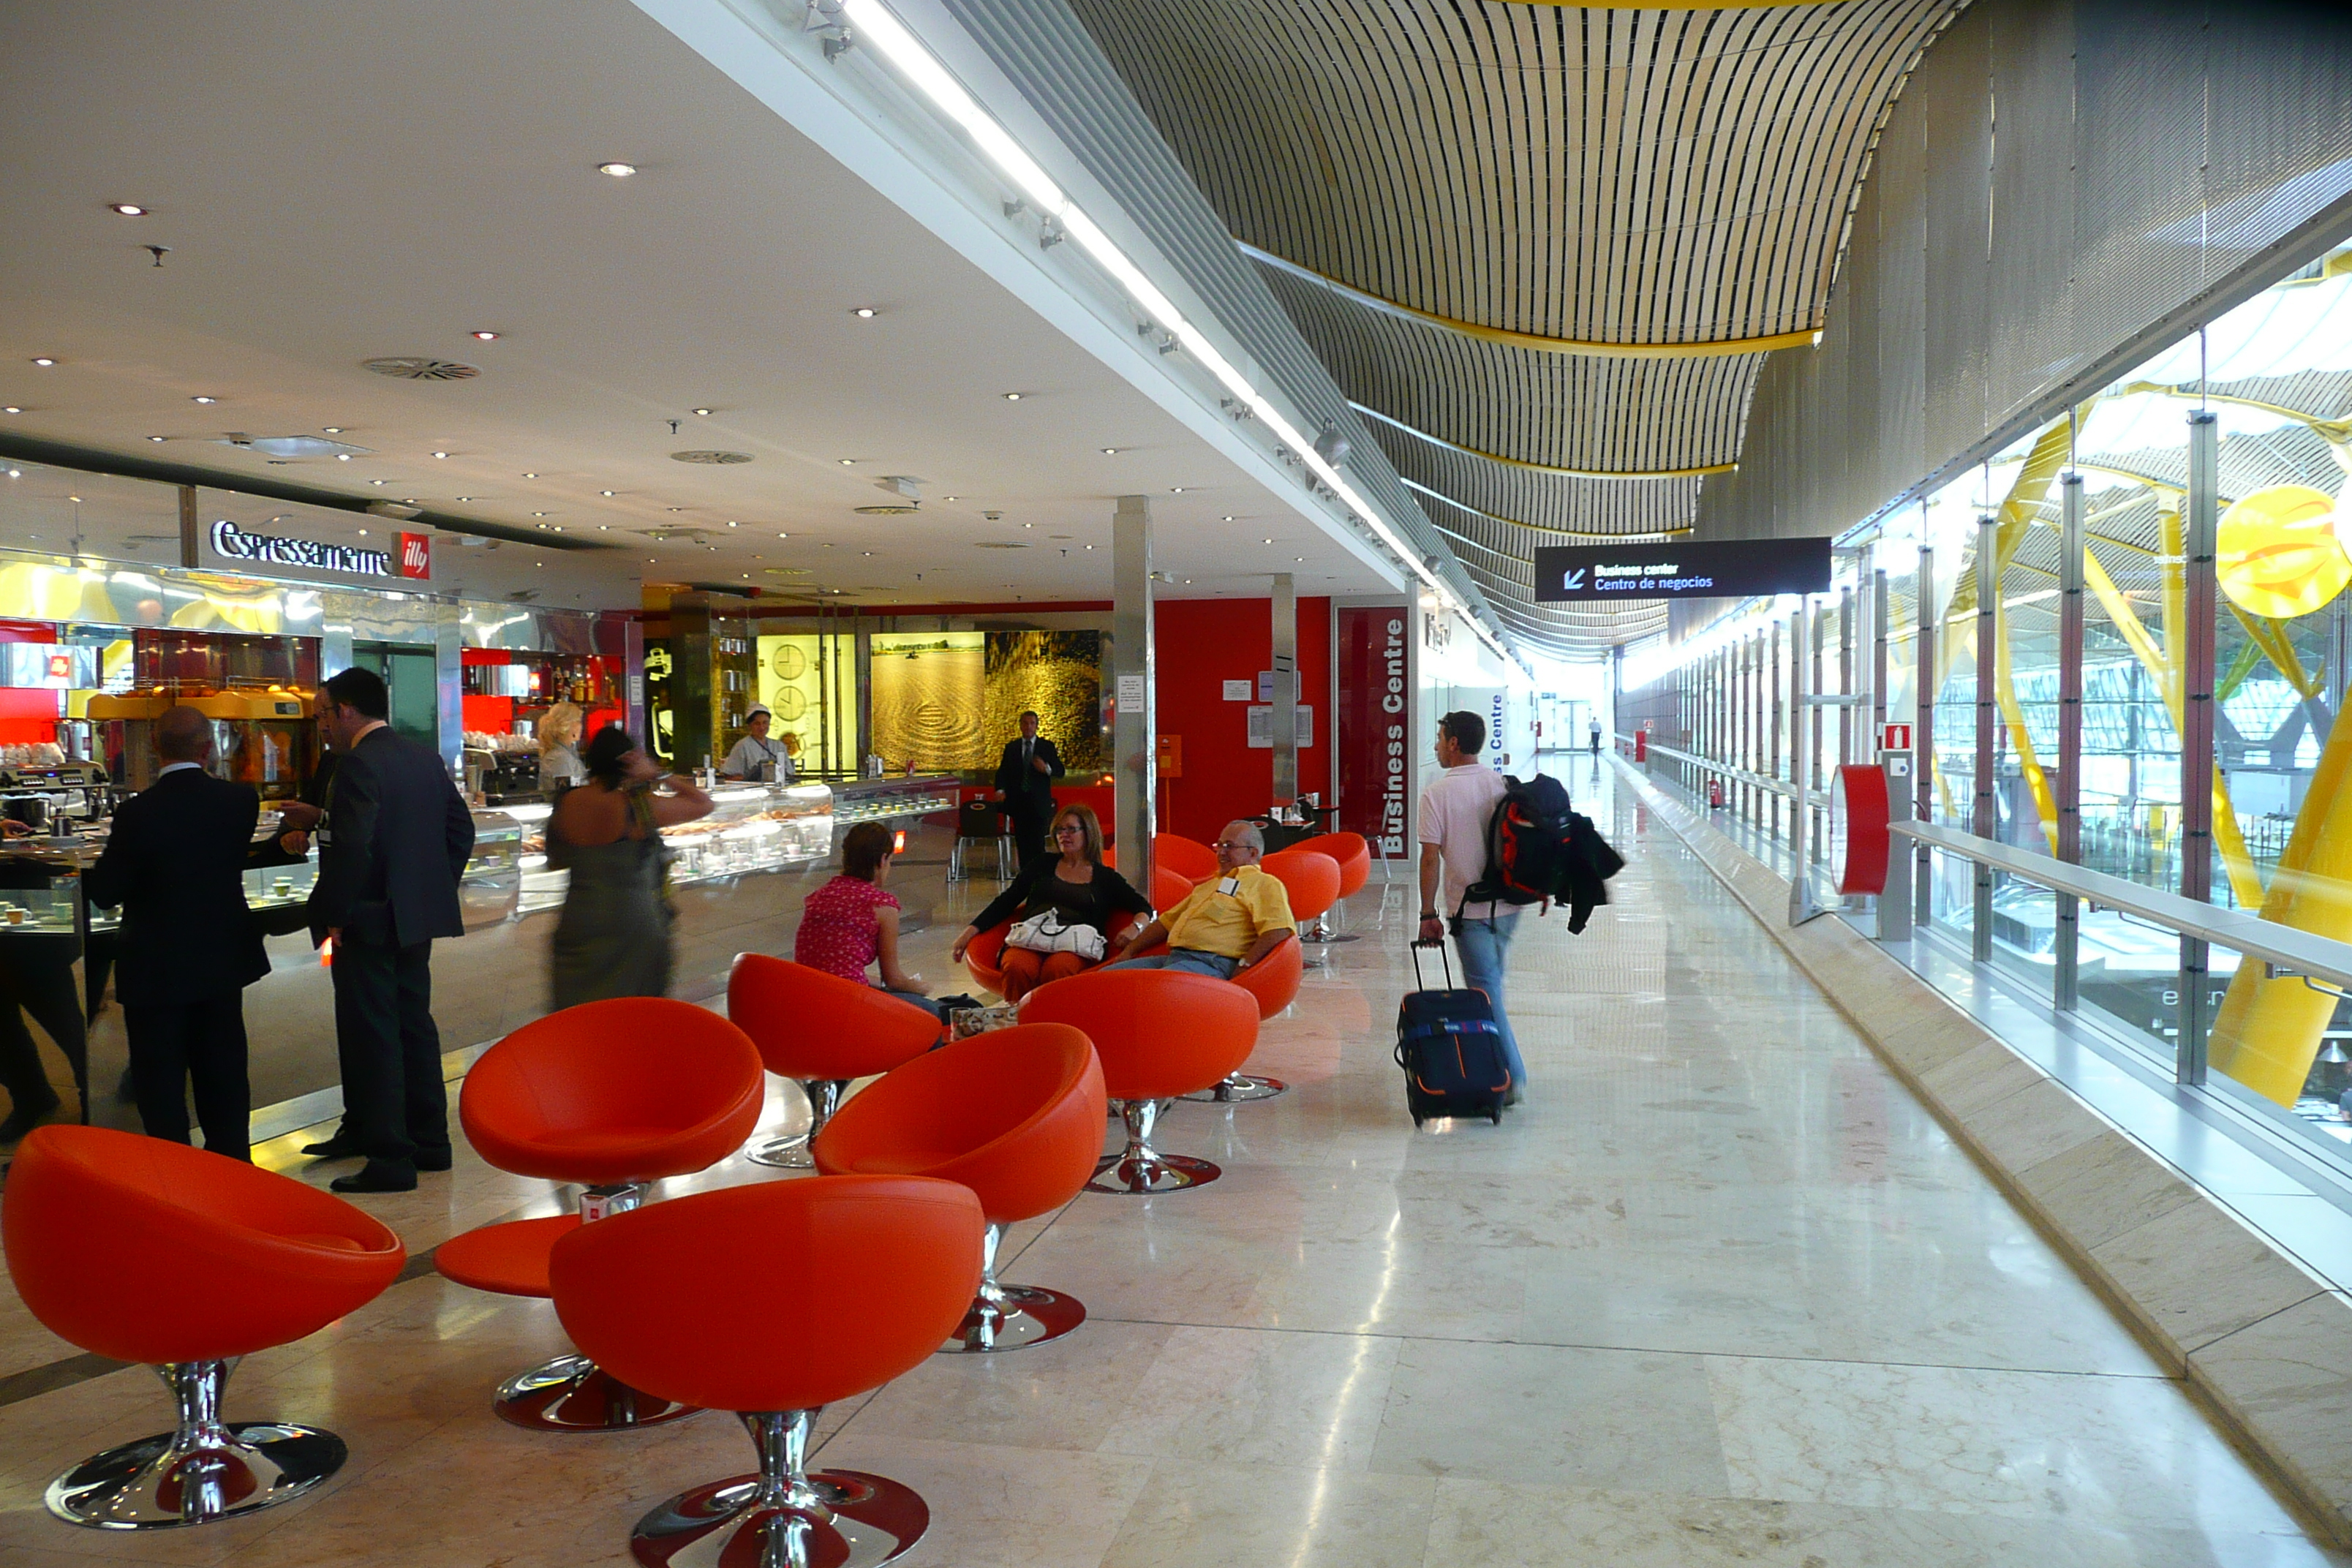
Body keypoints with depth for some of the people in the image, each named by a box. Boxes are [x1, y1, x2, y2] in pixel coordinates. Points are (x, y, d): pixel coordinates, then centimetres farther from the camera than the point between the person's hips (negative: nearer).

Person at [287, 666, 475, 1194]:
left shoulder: (358, 763, -16)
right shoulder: (426, 759, 10)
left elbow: (352, 849, -24)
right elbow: (460, 828, 12)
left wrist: (333, 914, -16)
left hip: (369, 921, -8)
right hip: (419, 918, 8)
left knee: (372, 1038, -1)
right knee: (414, 1027, 16)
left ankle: (390, 1160, 4)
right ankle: (429, 1140, 24)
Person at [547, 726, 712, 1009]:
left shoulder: (566, 805, -3)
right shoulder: (641, 807, -14)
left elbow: (555, 861, 11)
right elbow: (704, 804, -3)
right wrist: (659, 775, -7)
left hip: (579, 926, 3)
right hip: (634, 929, -3)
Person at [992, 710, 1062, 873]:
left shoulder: (1047, 746, 6)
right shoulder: (1011, 748, 12)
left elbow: (1060, 771, 0)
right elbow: (1003, 771, 6)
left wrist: (1046, 768, -22)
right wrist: (1000, 789, -13)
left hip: (1038, 803, -2)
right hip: (1018, 802, 2)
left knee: (1037, 842, -8)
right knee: (1022, 842, 3)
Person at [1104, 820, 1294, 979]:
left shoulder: (1264, 884, 3)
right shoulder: (1210, 885, 33)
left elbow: (1279, 930, -14)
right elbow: (1167, 921, 35)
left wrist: (1243, 968, -19)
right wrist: (1129, 950, 26)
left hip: (1213, 964, -9)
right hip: (1173, 958, 9)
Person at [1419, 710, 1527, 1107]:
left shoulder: (1437, 793, -10)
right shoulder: (1503, 785, 4)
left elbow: (1431, 857, -12)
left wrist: (1428, 914, -6)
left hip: (1468, 910, -5)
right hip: (1508, 905, 6)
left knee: (1486, 992, -1)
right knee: (1491, 986, 19)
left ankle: (1512, 1078, -3)